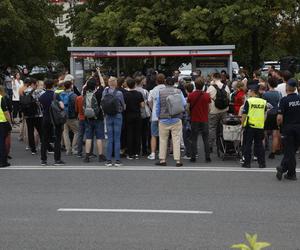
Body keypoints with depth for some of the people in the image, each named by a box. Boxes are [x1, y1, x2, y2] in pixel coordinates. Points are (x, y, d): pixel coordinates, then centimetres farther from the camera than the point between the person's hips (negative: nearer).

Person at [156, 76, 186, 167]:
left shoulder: (160, 92, -1)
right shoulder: (178, 91, -2)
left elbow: (158, 106, 4)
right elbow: (184, 104, -3)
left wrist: (158, 117, 15)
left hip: (164, 120, 0)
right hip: (176, 120, 0)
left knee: (163, 140, 10)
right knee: (176, 140, 2)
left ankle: (162, 160, 11)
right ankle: (177, 160, 1)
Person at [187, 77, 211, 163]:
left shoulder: (190, 95, -7)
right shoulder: (207, 95, -6)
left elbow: (188, 108, -2)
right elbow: (209, 109, 1)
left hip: (194, 120, 0)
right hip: (204, 120, 0)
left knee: (194, 139, 6)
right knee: (206, 139, 6)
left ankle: (193, 157, 6)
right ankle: (207, 157, 5)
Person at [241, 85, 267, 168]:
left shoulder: (248, 101, -9)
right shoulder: (263, 102, 4)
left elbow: (244, 115, -9)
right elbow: (265, 115, 12)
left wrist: (242, 124, 1)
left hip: (250, 125, -4)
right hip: (260, 126, 4)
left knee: (247, 145, 5)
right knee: (259, 145, 11)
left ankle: (247, 163, 6)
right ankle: (262, 163, 11)